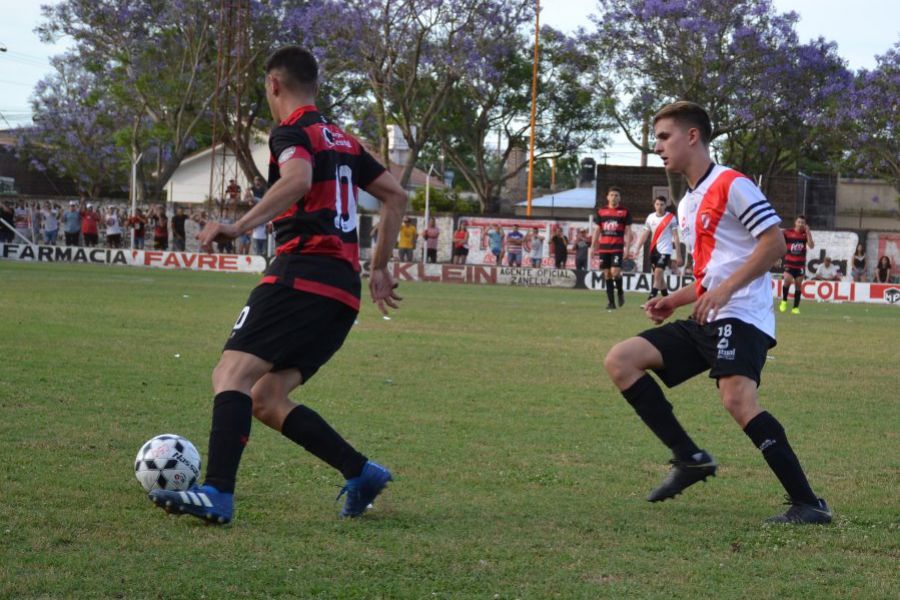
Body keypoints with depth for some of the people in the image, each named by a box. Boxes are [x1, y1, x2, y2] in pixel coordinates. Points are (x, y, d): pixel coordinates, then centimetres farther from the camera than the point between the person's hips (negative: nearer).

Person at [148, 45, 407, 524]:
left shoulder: (292, 133, -1)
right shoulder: (344, 141, 25)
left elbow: (298, 180, -23)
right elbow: (396, 196, 28)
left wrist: (240, 226, -27)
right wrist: (379, 268, 31)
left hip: (302, 274, -8)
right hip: (343, 290, 8)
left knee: (232, 374, -17)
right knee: (266, 401, 10)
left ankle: (217, 494, -34)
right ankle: (360, 473, 5)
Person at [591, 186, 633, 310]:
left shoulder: (625, 212, 3)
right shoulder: (601, 211, 10)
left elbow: (628, 231, 2)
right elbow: (597, 230, 14)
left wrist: (627, 248, -6)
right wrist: (593, 246, 9)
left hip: (617, 248, -3)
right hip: (603, 247, 3)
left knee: (615, 272, -16)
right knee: (607, 275, 3)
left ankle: (620, 292, 11)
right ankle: (611, 302, 8)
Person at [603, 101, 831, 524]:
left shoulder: (731, 185, -5)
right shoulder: (686, 206, 23)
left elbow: (774, 243, -13)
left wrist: (724, 290, -20)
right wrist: (675, 300, 14)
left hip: (741, 316, -9)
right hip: (706, 322, 9)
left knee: (737, 398, -29)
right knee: (620, 361, 0)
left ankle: (808, 504, -25)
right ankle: (690, 458, -3)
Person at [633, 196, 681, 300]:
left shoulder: (671, 218, -6)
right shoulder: (650, 217, 5)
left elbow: (675, 237, -4)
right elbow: (645, 234, 9)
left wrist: (677, 255, -8)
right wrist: (636, 249, 0)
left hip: (665, 251, -5)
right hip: (654, 250, 5)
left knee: (658, 275, -17)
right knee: (659, 277, 11)